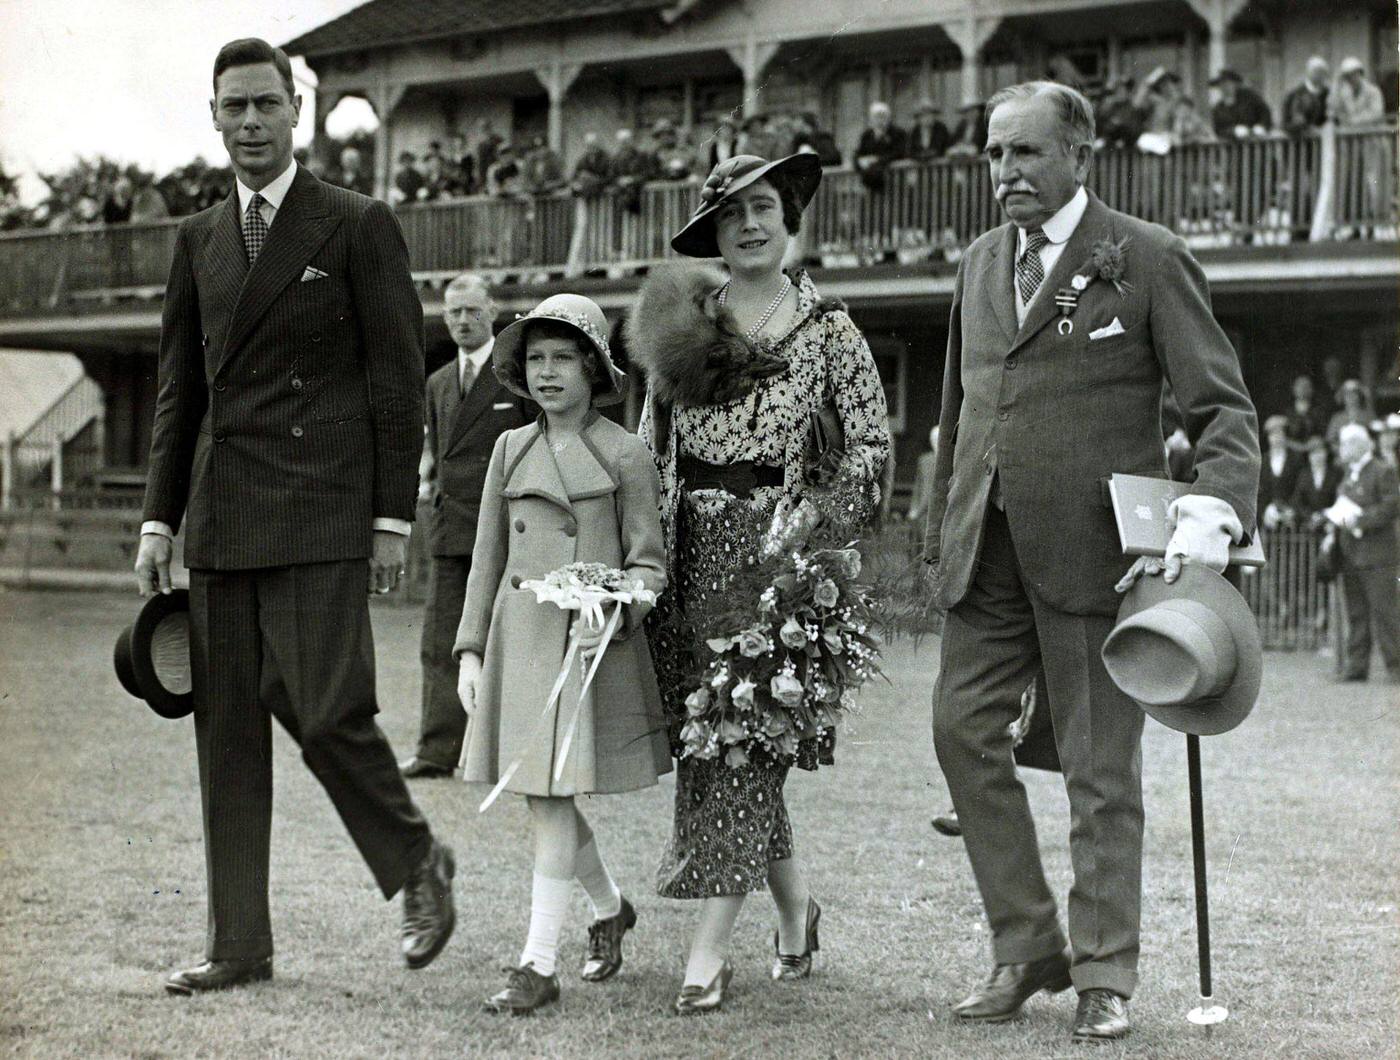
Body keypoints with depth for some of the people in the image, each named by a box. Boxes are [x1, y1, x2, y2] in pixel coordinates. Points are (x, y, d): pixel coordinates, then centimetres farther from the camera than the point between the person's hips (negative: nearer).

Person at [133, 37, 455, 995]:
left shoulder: (359, 226, 0)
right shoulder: (199, 241, 15)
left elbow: (397, 379, -2)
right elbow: (180, 388, 18)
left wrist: (393, 519, -7)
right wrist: (159, 520, 12)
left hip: (319, 515, -5)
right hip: (220, 519, 6)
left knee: (326, 711, -11)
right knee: (228, 732, 6)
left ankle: (418, 862, 16)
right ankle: (240, 946, 13)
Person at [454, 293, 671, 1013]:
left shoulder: (624, 455, -1)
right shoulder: (511, 449, 11)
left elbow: (648, 564, 0)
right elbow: (487, 560, 13)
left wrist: (610, 615, -18)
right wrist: (471, 651, 8)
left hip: (594, 644, -4)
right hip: (518, 641, 5)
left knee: (555, 800, -7)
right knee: (540, 799, 10)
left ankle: (538, 966, -1)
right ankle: (610, 909, 35)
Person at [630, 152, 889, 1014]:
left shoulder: (828, 330, 2)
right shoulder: (684, 319, 10)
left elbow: (873, 446, 1)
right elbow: (651, 442, 13)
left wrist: (821, 523, -11)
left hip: (770, 540, -4)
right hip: (690, 546, 4)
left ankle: (712, 946, -5)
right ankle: (795, 904, 24)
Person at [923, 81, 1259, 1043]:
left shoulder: (1148, 260, -3)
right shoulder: (981, 263, 15)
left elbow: (1224, 406, -5)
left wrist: (1212, 519, -22)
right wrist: (942, 536, 19)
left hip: (1095, 554, -5)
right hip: (989, 556, 6)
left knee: (1102, 768, 1)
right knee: (963, 729, 1)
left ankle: (1104, 975, 13)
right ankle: (1027, 945, 16)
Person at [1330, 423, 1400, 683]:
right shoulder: (1347, 474, 18)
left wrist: (1359, 520, -19)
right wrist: (1338, 521, 6)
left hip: (1376, 554, -7)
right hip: (1350, 554, 8)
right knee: (1356, 613, 9)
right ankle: (1356, 665, 13)